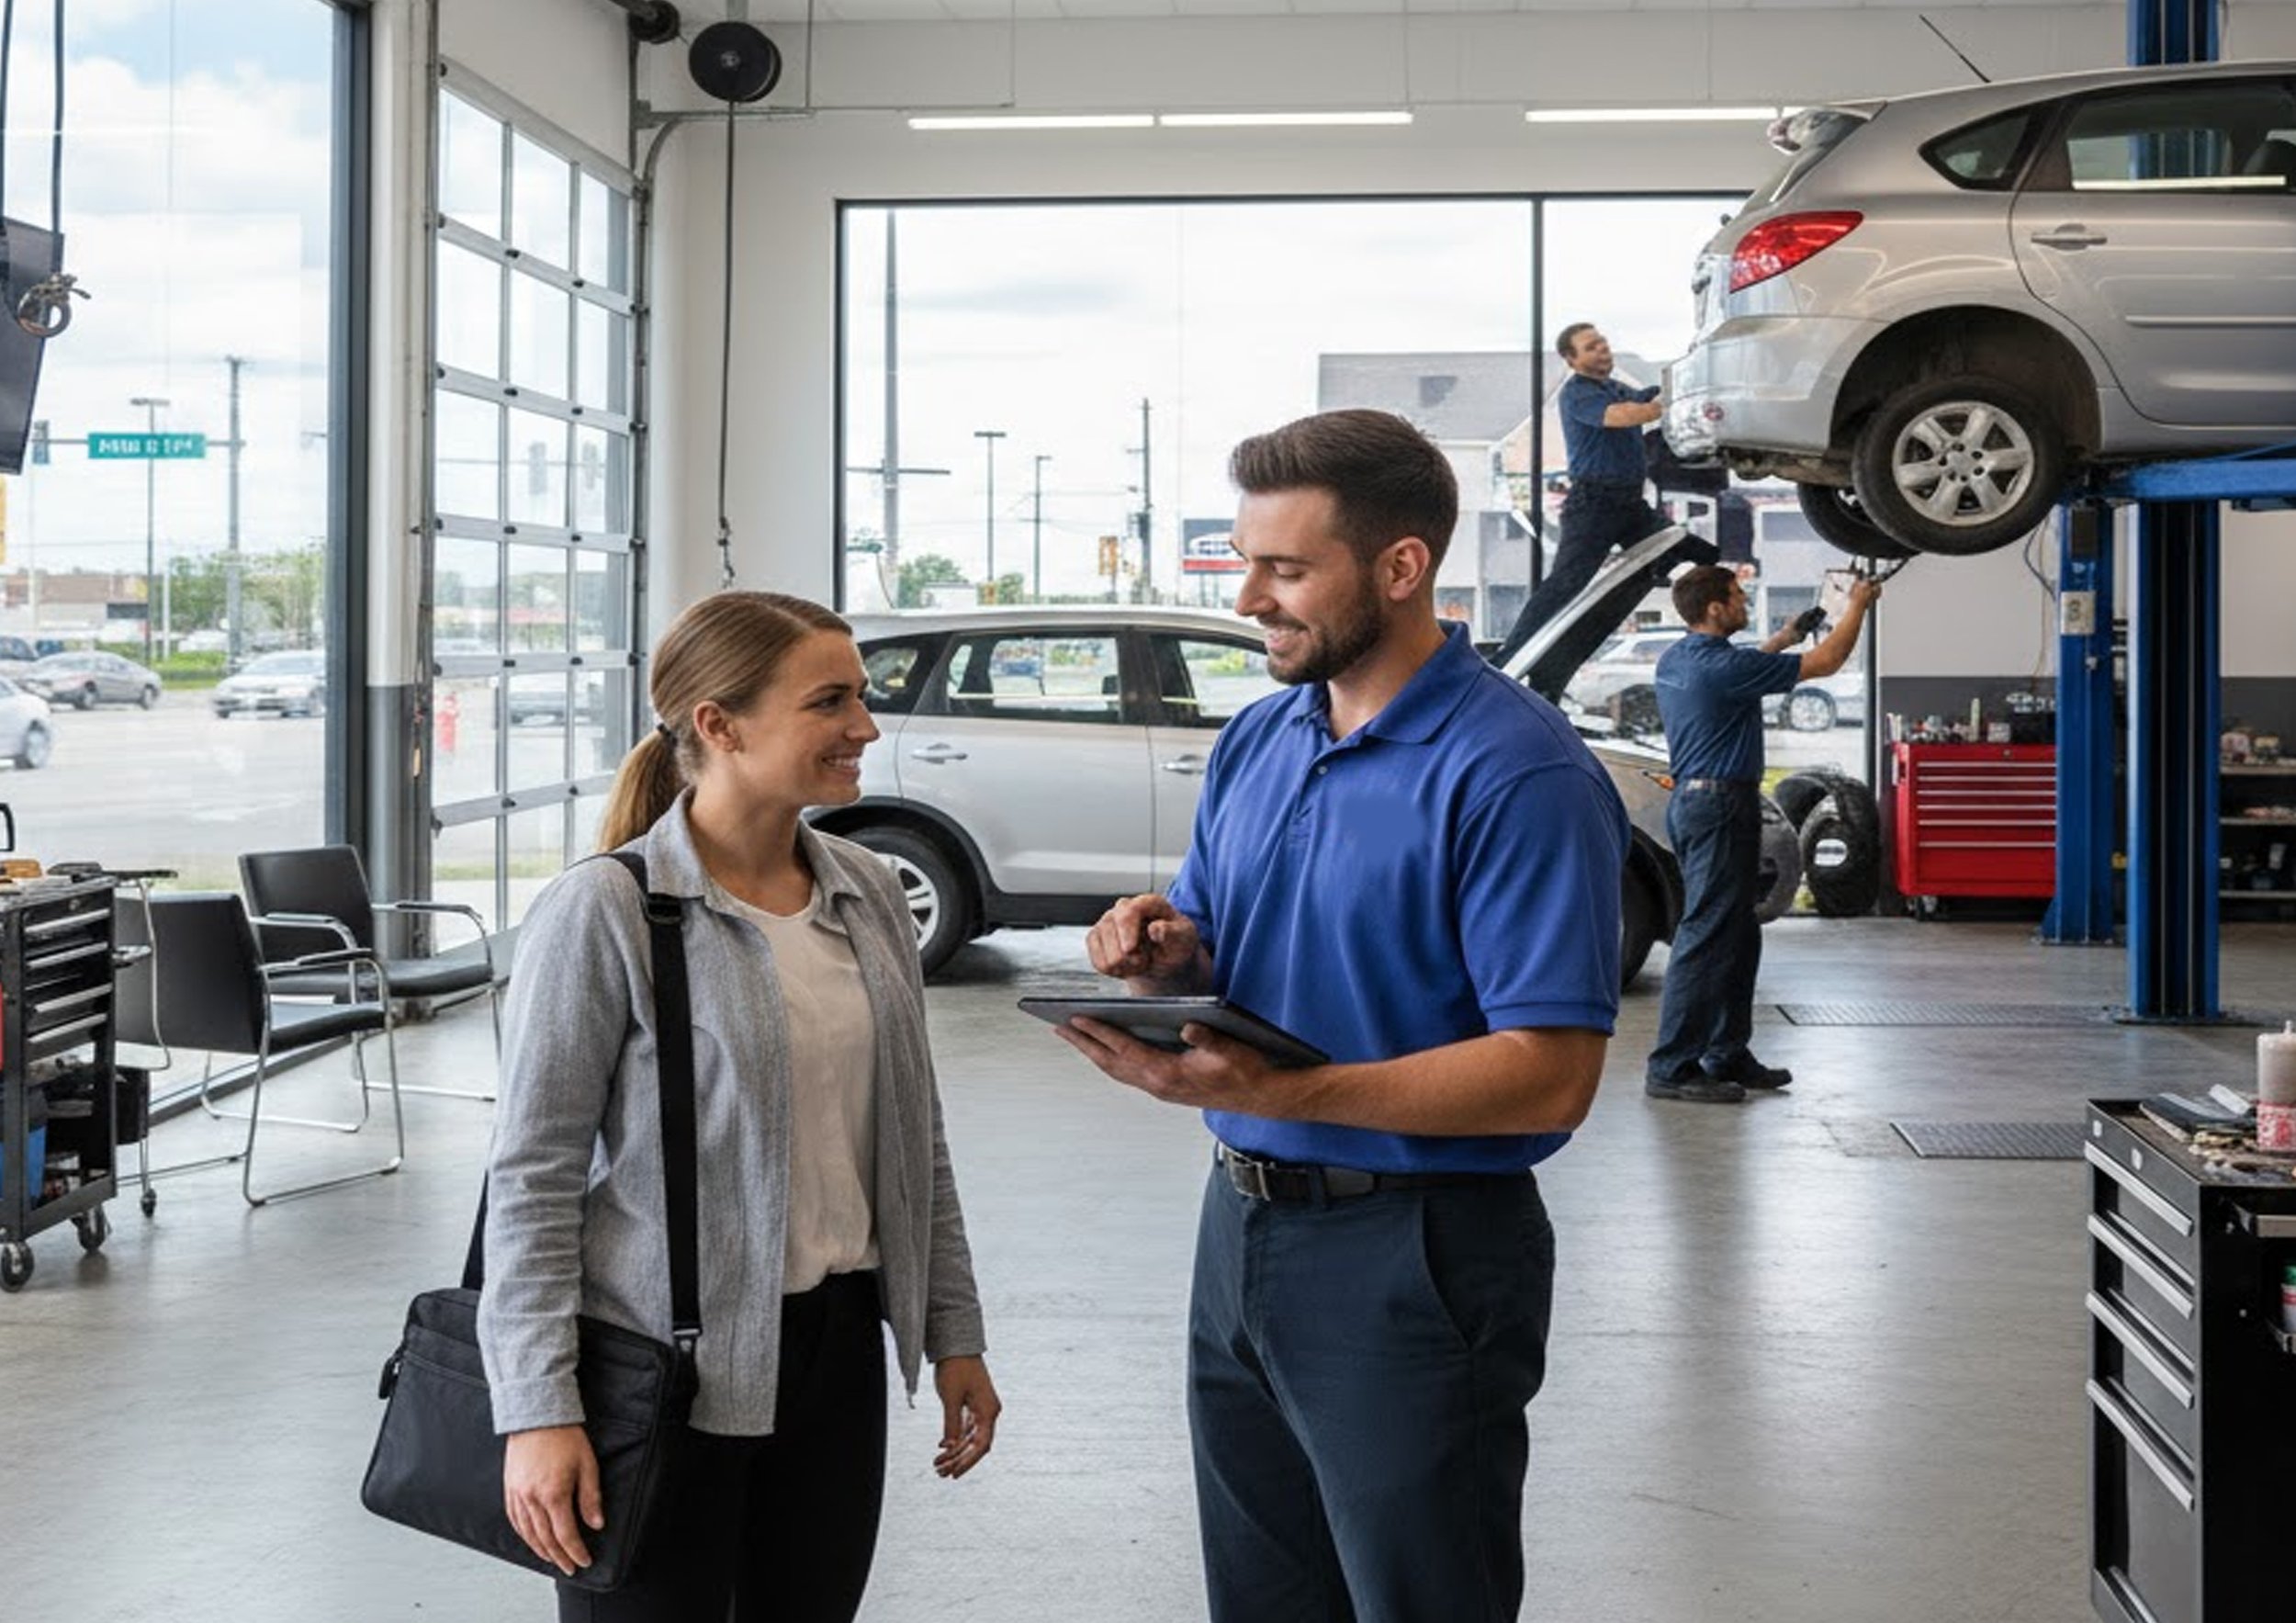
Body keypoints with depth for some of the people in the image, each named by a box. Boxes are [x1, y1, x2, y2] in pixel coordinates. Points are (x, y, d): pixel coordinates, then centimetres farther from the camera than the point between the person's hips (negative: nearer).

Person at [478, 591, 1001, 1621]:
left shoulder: (869, 896, 5)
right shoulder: (605, 913, -13)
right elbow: (534, 1179, -13)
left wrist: (952, 1334, 13)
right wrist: (537, 1410, -17)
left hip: (838, 1352, 6)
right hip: (665, 1373, -6)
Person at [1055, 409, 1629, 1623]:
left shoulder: (1516, 772, -17)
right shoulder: (1256, 739, 8)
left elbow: (1550, 1075, -23)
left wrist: (1274, 1092, -31)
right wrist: (1166, 953, -7)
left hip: (1413, 1257, -7)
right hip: (1241, 1225, 8)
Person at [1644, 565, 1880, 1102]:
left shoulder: (1676, 661, 9)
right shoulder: (1723, 667, -19)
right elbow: (1826, 663, -12)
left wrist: (1786, 637, 26)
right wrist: (1858, 606, 3)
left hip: (1693, 800, 10)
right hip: (1721, 806, -10)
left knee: (1738, 937, 16)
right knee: (1706, 937, -9)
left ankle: (1727, 1055, 22)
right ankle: (1671, 1068, -8)